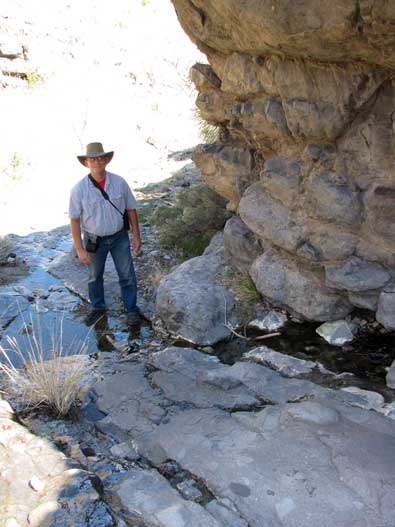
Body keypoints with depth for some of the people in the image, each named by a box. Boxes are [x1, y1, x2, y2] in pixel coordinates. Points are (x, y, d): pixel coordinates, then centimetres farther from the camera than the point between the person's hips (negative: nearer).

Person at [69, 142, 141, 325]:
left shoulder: (119, 182, -11)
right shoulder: (79, 189, -17)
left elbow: (131, 209, -1)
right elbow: (74, 220, -13)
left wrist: (136, 236, 0)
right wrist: (80, 250, -16)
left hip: (119, 237, 1)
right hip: (94, 241, -1)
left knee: (127, 275, 7)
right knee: (95, 276, 17)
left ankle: (131, 310, 25)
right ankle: (97, 307, 39)